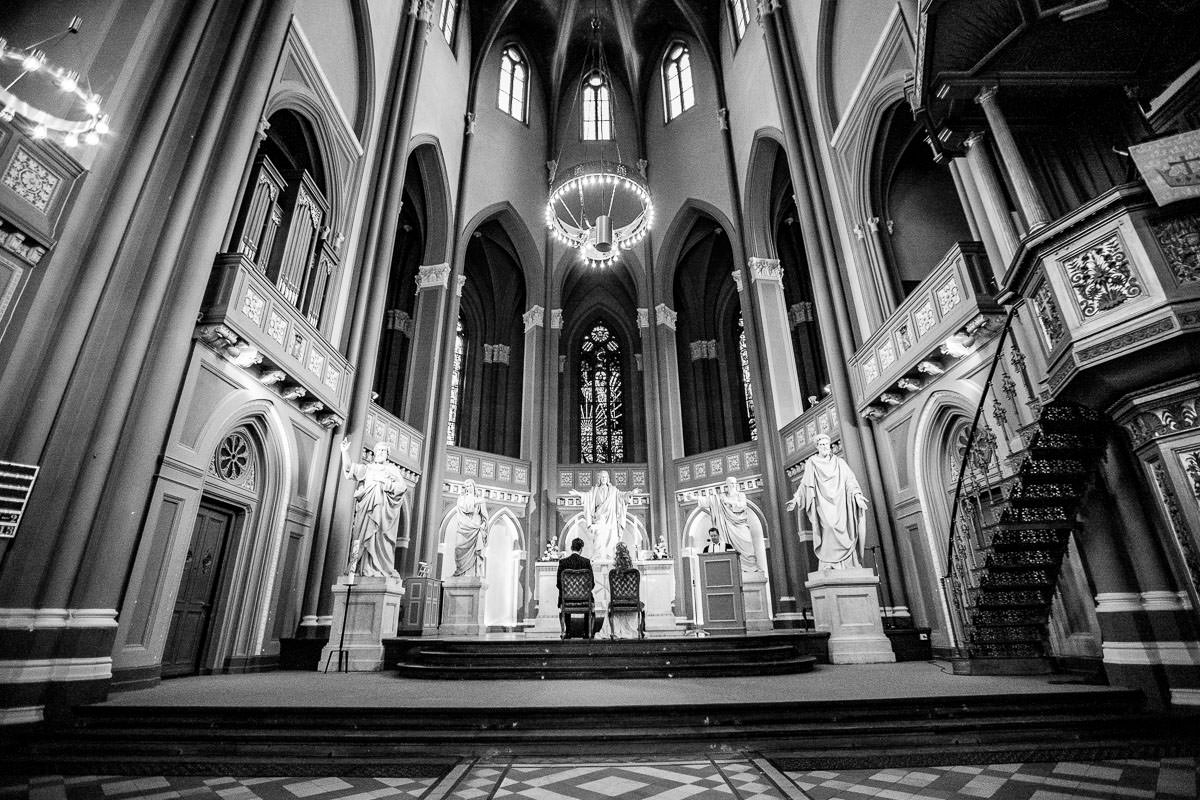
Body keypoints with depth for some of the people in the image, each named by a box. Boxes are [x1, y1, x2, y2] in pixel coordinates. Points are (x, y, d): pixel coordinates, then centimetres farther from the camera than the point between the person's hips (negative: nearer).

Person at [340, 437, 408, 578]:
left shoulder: (393, 469, 20)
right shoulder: (366, 468, 25)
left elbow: (402, 486, 7)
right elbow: (349, 467, 10)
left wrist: (385, 483, -6)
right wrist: (345, 451, -2)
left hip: (384, 508, -1)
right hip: (366, 508, 2)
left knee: (381, 538, -13)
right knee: (362, 537, -11)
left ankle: (382, 570, -18)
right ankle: (355, 568, -13)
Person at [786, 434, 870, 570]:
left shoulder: (839, 462, 16)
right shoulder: (812, 463, 12)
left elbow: (850, 480, 6)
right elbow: (805, 482, 4)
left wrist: (857, 494, -11)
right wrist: (796, 497, -10)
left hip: (840, 503, 2)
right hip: (823, 503, -2)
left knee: (843, 529, -10)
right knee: (829, 528, -20)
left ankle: (848, 568, -5)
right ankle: (828, 566, -21)